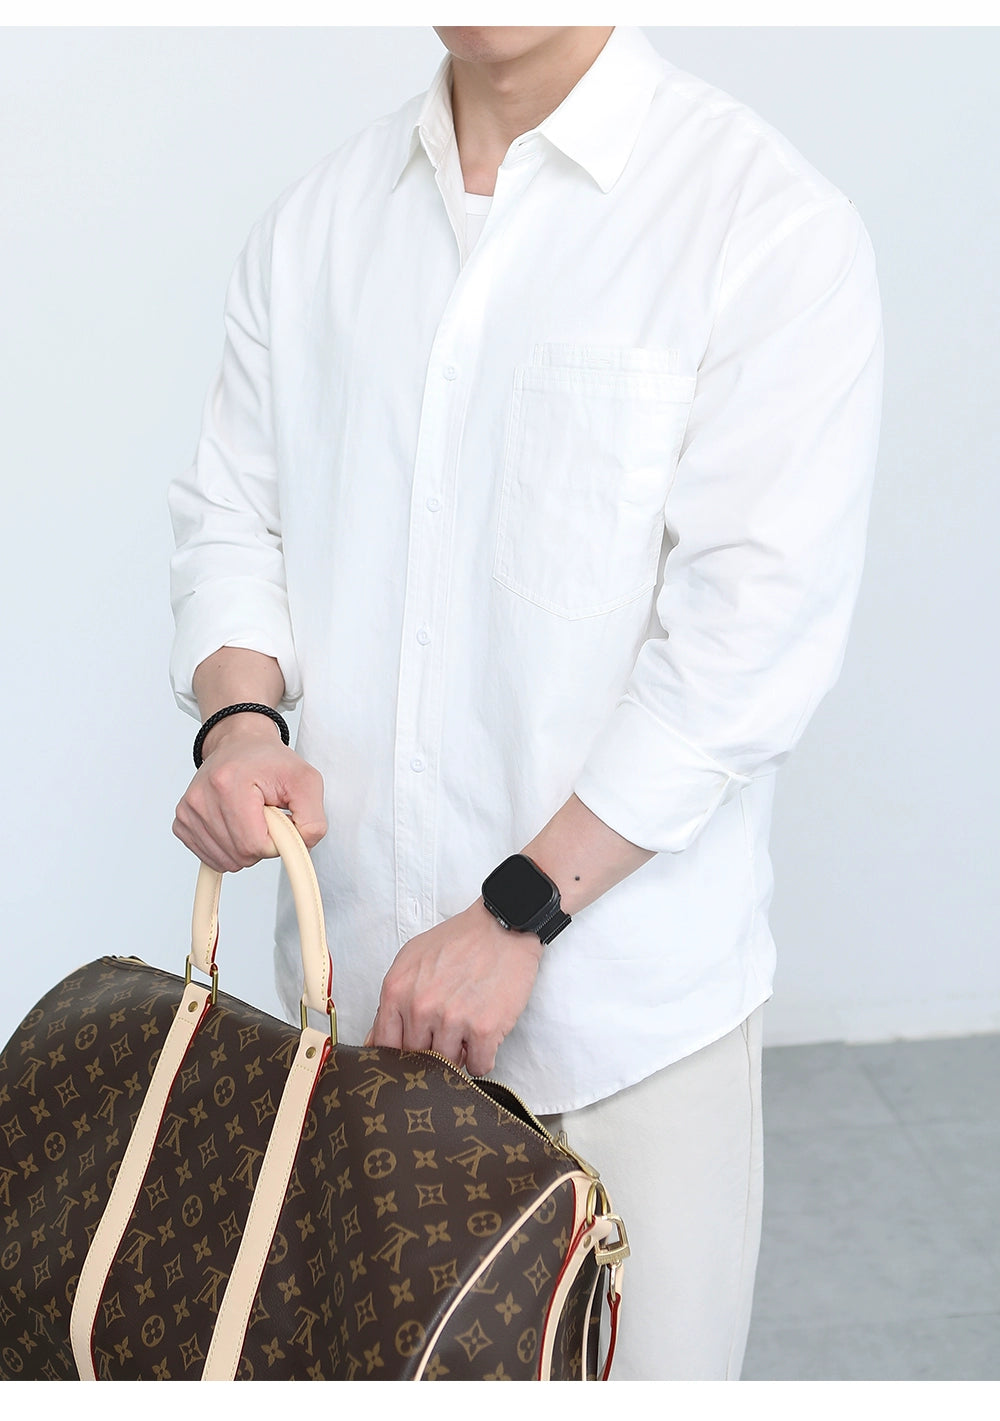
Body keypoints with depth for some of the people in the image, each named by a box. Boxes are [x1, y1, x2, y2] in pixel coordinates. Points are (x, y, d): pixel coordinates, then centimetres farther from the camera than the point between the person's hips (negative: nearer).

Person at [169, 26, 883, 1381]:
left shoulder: (774, 225, -10)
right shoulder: (316, 217, 8)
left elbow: (750, 631, -14)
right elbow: (229, 514, 12)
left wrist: (519, 914, -16)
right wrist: (241, 721, -8)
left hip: (621, 999, -4)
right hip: (355, 969, 5)